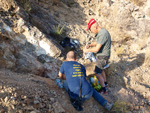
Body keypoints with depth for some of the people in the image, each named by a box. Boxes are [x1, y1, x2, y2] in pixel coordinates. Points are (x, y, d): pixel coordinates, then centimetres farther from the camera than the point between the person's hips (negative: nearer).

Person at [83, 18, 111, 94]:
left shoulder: (103, 34, -28)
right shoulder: (100, 32, 4)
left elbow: (97, 49, -29)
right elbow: (97, 42, 18)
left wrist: (87, 50, -16)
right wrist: (90, 45, 1)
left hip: (103, 56, -10)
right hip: (101, 55, 10)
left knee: (97, 73, -2)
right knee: (100, 69, 27)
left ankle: (104, 90, 12)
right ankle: (105, 82, 47)